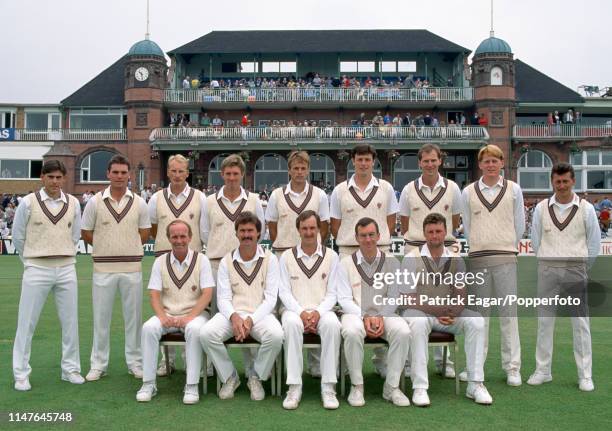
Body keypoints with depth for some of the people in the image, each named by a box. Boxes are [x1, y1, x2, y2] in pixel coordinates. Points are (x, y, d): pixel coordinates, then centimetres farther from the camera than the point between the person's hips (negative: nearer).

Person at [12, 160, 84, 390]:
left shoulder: (73, 203, 3)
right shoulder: (28, 202, -4)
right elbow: (18, 235, 4)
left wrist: (65, 257, 10)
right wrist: (29, 261, 8)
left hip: (66, 269, 3)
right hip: (36, 269, -3)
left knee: (70, 321, 8)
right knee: (27, 323, 1)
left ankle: (70, 369, 21)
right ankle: (21, 374, 12)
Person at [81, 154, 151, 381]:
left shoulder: (138, 202, 4)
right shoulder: (95, 202, 0)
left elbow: (144, 234, 11)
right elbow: (85, 234, 5)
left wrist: (127, 246, 5)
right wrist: (108, 246, 6)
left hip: (132, 267, 1)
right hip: (103, 268, -1)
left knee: (133, 316, 7)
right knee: (101, 316, 5)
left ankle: (135, 362, 18)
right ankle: (98, 364, 16)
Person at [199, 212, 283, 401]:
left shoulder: (269, 259, 5)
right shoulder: (227, 262, 10)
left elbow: (270, 298, -1)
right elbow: (223, 298, 2)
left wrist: (251, 320, -17)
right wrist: (234, 317, -20)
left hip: (260, 314, -1)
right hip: (233, 313, 1)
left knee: (276, 335, -33)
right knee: (206, 333, -28)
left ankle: (255, 376, -4)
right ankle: (229, 376, -3)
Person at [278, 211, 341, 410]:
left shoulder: (331, 256, 8)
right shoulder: (287, 256, 7)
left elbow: (332, 293, 4)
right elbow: (285, 292, 1)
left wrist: (318, 312, -15)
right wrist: (301, 312, -15)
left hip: (322, 310, 1)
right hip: (295, 310, 0)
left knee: (332, 324, -35)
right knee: (292, 324, -36)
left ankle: (328, 387, -27)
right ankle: (294, 387, -31)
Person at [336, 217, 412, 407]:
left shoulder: (391, 262, 6)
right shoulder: (346, 263, 1)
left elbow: (393, 297, 3)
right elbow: (344, 299, -4)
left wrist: (381, 318, -14)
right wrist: (364, 317, -19)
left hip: (383, 314, 2)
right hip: (356, 313, -2)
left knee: (403, 331, -29)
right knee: (352, 332, -36)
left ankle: (392, 387, -15)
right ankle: (357, 386, -18)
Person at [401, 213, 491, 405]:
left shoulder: (456, 259, 3)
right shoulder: (412, 258, -9)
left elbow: (461, 294, 3)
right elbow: (410, 299, -11)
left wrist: (453, 312, -20)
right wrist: (437, 311, -24)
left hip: (449, 313, 4)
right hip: (419, 311, -3)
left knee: (476, 321, -23)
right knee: (417, 322, -38)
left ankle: (475, 384, -18)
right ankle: (419, 387, -34)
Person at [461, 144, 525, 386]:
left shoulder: (513, 190, 7)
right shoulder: (468, 192, 8)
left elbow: (519, 225, 10)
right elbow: (467, 226, 12)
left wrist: (507, 248, 11)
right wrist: (480, 247, 11)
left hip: (506, 257, -1)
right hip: (477, 257, 1)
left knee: (508, 312, -1)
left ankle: (512, 368, 5)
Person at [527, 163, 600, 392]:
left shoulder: (586, 209, 1)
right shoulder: (542, 208, 4)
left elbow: (594, 242, 6)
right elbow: (535, 240, 9)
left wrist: (581, 267, 8)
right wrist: (549, 264, 9)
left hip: (576, 270, -1)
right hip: (547, 270, 1)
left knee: (580, 323, 1)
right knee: (545, 321, 5)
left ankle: (585, 375, 9)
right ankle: (543, 370, 14)